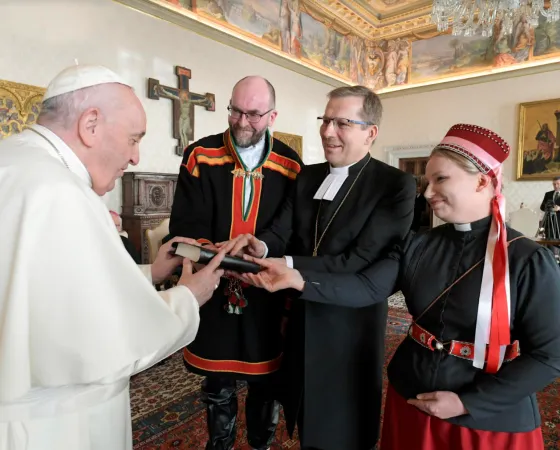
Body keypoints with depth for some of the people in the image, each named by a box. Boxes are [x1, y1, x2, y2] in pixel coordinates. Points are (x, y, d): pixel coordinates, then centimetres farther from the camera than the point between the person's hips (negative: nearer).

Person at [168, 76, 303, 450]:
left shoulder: (291, 166, 0)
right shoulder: (200, 156, -2)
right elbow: (186, 222, -8)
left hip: (267, 293, 1)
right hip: (212, 289, 0)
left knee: (266, 381, 17)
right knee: (218, 384, 18)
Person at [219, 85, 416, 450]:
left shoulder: (396, 185, -14)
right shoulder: (307, 176, 5)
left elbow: (360, 261, -23)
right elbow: (281, 232, -6)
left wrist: (289, 266, -32)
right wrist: (259, 245, -28)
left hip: (350, 328, -5)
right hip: (303, 321, 6)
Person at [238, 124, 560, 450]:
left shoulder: (529, 261, -13)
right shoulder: (417, 246, -3)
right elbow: (366, 288, -14)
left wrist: (467, 403, -15)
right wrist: (297, 278, -27)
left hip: (491, 420, -3)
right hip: (410, 401, 4)